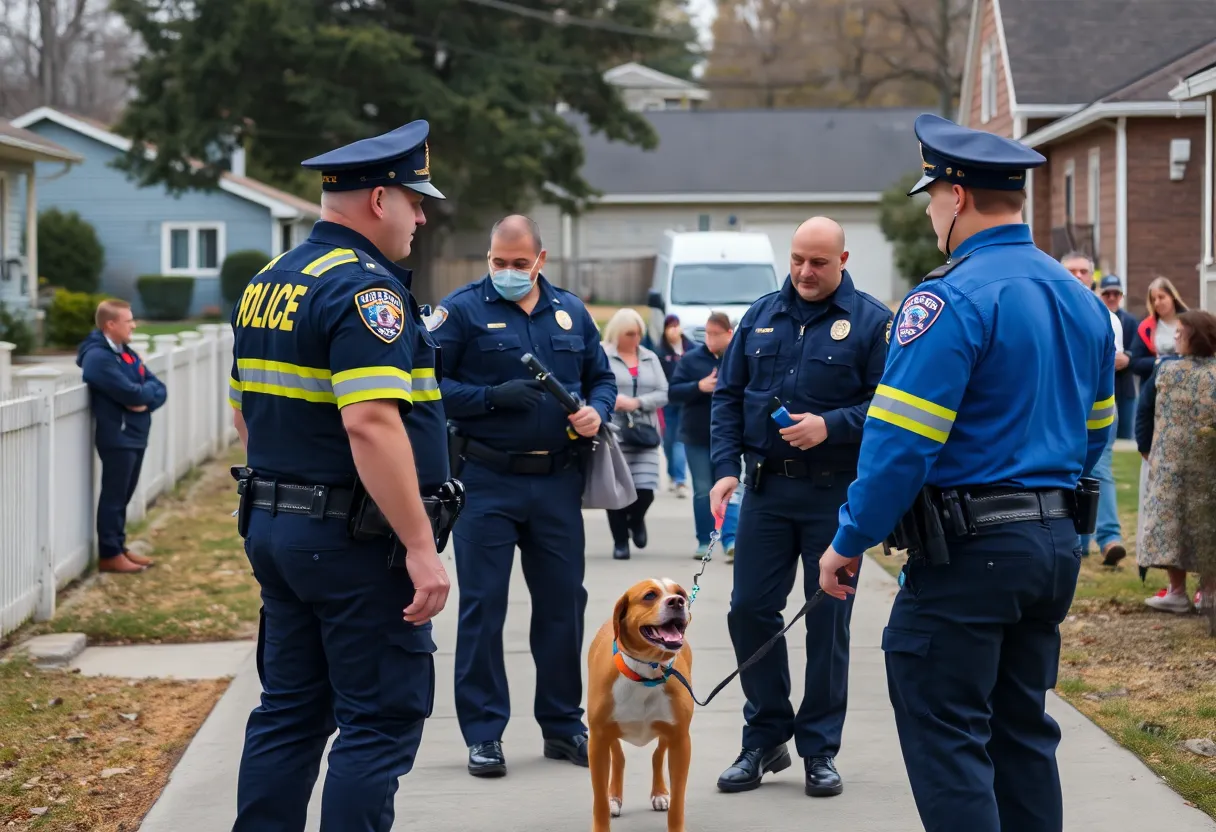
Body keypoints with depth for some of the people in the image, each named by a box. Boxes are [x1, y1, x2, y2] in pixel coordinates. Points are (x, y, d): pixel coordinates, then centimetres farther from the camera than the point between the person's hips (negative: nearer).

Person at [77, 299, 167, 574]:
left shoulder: (127, 354, 14)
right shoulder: (98, 357, -15)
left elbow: (160, 389, 9)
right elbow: (130, 393, -23)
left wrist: (145, 401, -12)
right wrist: (148, 390, -3)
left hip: (135, 435, 9)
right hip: (116, 437, -9)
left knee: (123, 496, 14)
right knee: (113, 496, -3)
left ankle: (119, 547, 21)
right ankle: (109, 555, 1)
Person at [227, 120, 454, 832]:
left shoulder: (266, 284, 13)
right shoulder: (366, 289, -16)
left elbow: (246, 412, 21)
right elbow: (371, 426, -26)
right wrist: (421, 548, -24)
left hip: (272, 526, 9)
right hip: (355, 537, -9)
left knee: (290, 712, 14)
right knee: (383, 718, -2)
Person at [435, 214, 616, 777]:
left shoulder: (571, 312, 11)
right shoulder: (461, 310, -3)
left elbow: (602, 377, 18)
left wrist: (596, 410, -4)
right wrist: (494, 397, -19)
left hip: (558, 481, 4)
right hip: (487, 481, -4)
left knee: (563, 602, 9)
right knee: (482, 605, -1)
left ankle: (563, 724, 22)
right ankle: (483, 733, 7)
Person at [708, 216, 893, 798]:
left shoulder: (871, 322, -3)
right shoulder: (761, 317, 9)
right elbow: (728, 396, 10)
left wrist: (831, 427, -21)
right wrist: (725, 467, -1)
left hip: (836, 493, -4)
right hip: (766, 488, 4)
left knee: (827, 621, 3)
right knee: (749, 609, 3)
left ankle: (820, 749, 15)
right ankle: (765, 738, 18)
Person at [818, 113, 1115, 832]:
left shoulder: (951, 300, -15)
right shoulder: (1079, 299, 11)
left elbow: (900, 442, -19)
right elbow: (1095, 431, 19)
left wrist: (850, 543, -10)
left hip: (969, 553, -8)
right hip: (1056, 543, 8)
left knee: (945, 738, -3)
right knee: (1023, 731, 16)